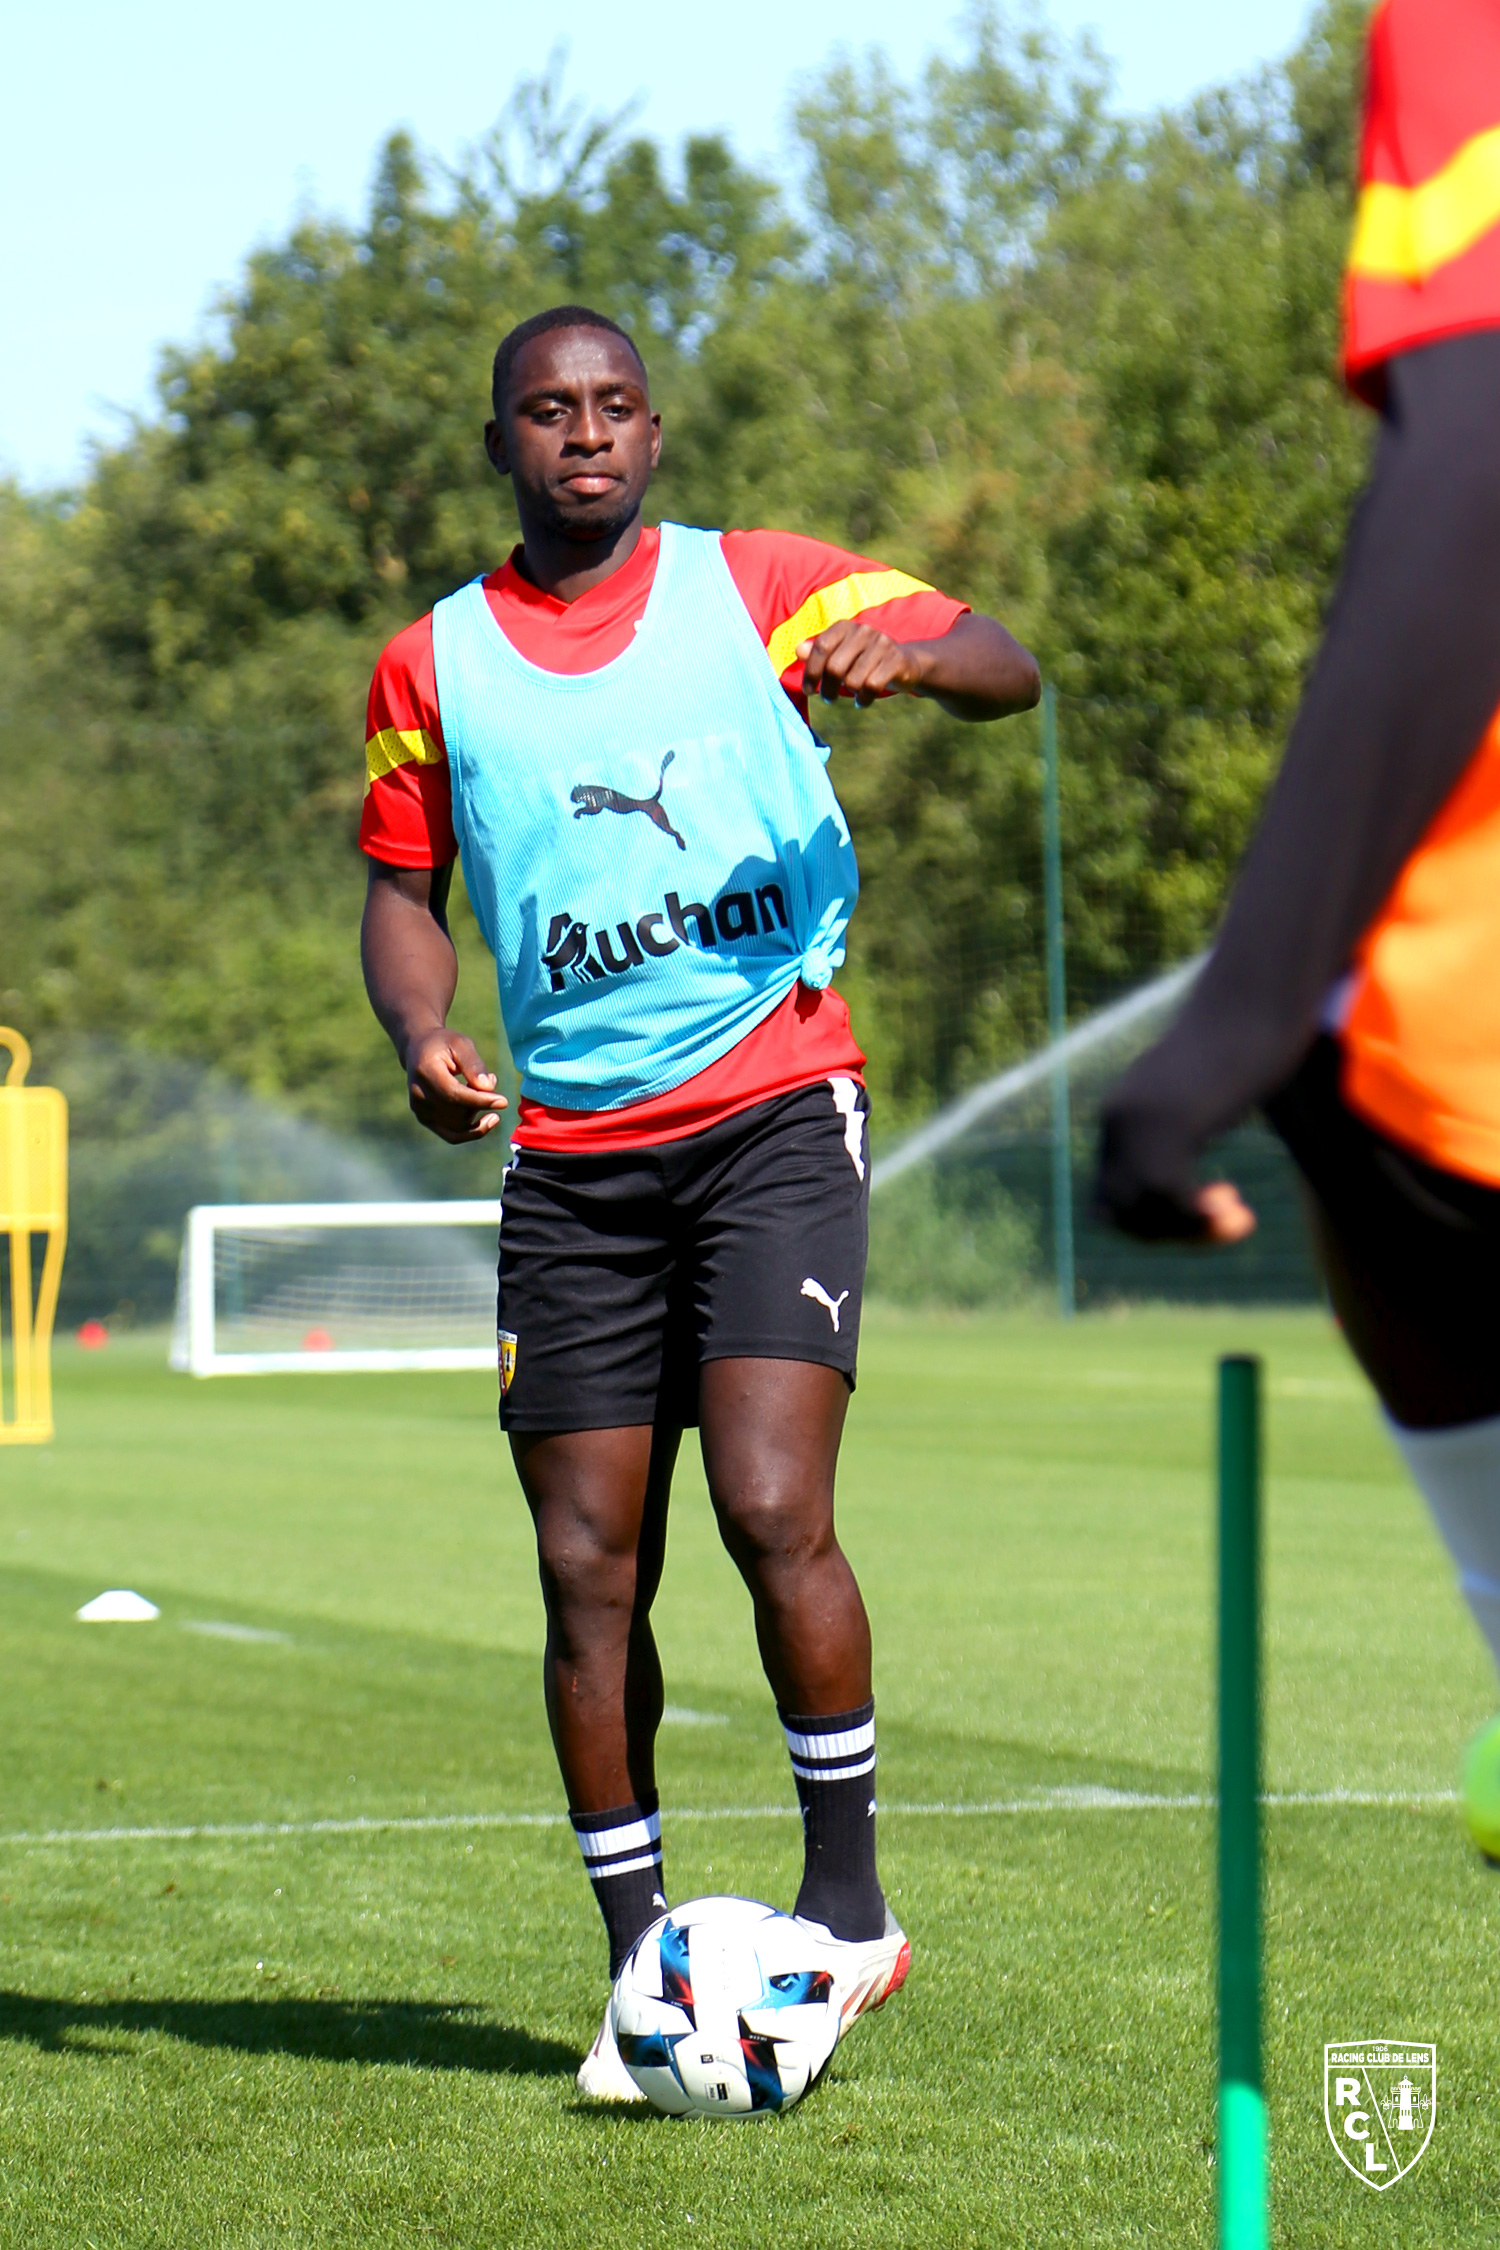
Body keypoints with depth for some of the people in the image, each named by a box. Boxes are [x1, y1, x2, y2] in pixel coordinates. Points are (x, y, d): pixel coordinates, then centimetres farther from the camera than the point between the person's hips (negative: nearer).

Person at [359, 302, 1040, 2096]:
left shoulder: (757, 588, 4)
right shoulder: (431, 665, 9)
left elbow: (1006, 670, -1)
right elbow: (403, 889, 15)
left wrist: (912, 654, -25)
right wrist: (423, 1040, -6)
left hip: (775, 1108, -3)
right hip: (572, 1157, 3)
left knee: (771, 1510, -17)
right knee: (588, 1573, 0)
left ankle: (849, 1897, 0)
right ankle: (641, 1973, 11)